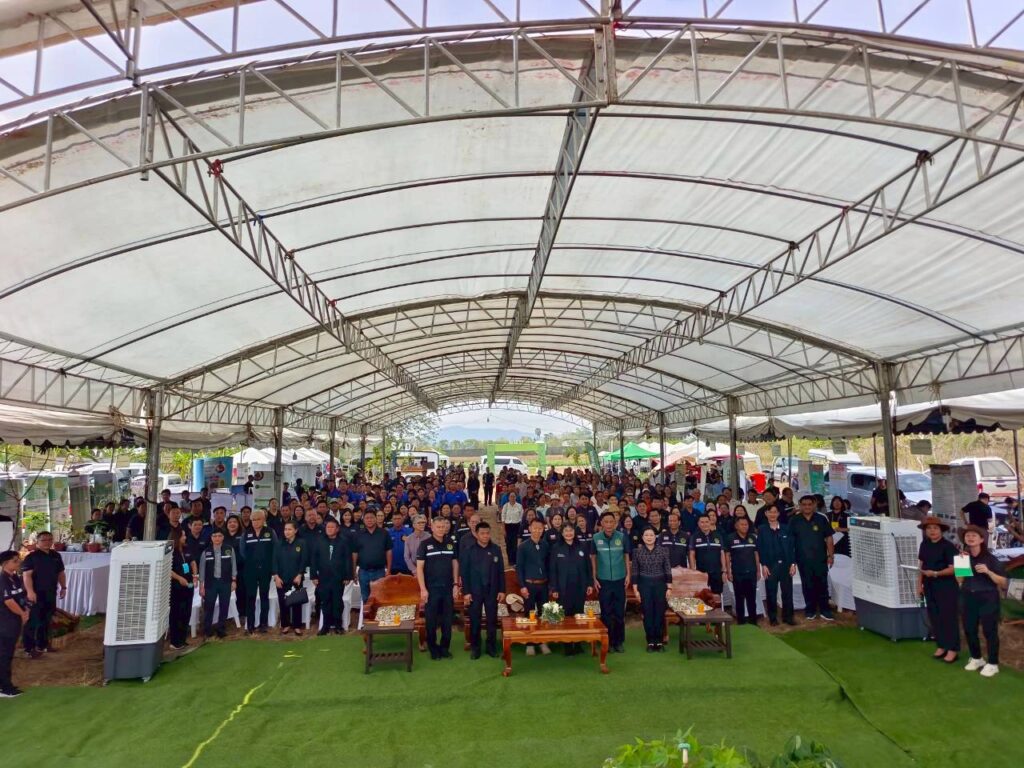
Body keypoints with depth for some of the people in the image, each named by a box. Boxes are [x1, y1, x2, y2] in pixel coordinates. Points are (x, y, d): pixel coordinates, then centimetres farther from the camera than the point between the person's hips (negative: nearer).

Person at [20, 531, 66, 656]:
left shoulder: (56, 556, 11)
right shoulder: (31, 556, -10)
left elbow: (61, 573, 18)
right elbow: (26, 575, -16)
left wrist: (63, 587, 14)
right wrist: (30, 591, -24)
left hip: (50, 593, 7)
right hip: (36, 593, -6)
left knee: (46, 620, 13)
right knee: (33, 620, -3)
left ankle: (42, 645, 24)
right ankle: (29, 647, 6)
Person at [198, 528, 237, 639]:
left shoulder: (230, 549, -2)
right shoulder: (206, 552, -2)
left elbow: (233, 565, 2)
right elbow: (202, 569, 2)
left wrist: (234, 580, -2)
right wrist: (201, 586, 0)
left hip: (225, 582, 0)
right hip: (211, 582, 0)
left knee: (224, 606, 7)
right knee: (208, 607, 4)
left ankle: (221, 629, 20)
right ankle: (207, 630, 19)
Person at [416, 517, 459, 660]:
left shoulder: (451, 544, 6)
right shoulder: (425, 544, -6)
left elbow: (455, 564, 10)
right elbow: (419, 567, -7)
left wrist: (455, 584, 3)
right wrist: (423, 589, -12)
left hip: (448, 588, 3)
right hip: (431, 588, -3)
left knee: (447, 620, 9)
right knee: (431, 620, 5)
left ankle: (445, 647, 22)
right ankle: (433, 649, 19)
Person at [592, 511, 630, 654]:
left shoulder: (622, 537, -6)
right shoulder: (595, 538, -6)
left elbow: (626, 556, 5)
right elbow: (593, 558, 4)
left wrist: (628, 575, 1)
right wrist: (594, 578, 1)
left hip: (620, 579, 0)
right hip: (603, 580, 0)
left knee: (620, 612, 8)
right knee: (606, 612, 8)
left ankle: (619, 642, 20)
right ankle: (608, 642, 19)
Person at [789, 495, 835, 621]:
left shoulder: (822, 519, 0)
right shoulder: (794, 521, 0)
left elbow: (828, 538, 3)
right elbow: (790, 540, 4)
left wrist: (830, 555, -1)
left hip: (820, 558, 0)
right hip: (803, 560, 0)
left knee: (822, 585, 5)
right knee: (807, 586, 9)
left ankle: (824, 610, 15)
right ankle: (810, 610, 19)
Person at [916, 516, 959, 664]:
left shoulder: (948, 546, -13)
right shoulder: (924, 544, 6)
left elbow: (953, 568, -17)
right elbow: (921, 565, 11)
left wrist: (935, 573, -27)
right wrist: (920, 584, 10)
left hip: (947, 587, -6)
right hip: (930, 587, 6)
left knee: (948, 617, 0)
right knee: (934, 617, 12)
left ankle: (953, 650, 11)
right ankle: (941, 646, 25)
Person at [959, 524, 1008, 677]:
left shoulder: (990, 558, -8)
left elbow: (1003, 581, -8)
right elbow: (960, 580, 1)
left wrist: (988, 571, -23)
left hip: (988, 598, -4)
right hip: (967, 598, 4)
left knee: (990, 631, 2)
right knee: (969, 630, 10)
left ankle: (992, 664, 15)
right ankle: (976, 658, 28)